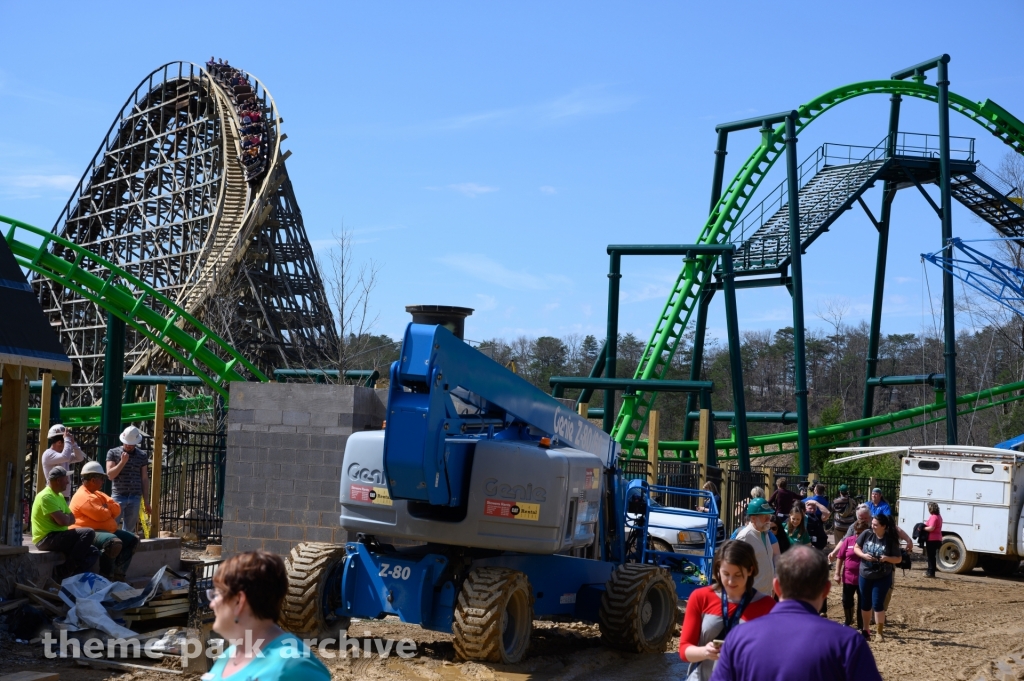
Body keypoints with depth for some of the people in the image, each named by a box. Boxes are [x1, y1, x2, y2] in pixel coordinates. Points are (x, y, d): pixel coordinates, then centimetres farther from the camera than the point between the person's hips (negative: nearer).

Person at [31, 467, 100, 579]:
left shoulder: (59, 496, 16)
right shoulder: (46, 496, -15)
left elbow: (72, 519, 13)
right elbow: (63, 521, -22)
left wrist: (65, 518, -9)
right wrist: (68, 517, 1)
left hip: (57, 537, 10)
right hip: (46, 539, -10)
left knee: (93, 552, 3)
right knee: (88, 533, -22)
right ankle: (64, 571, -19)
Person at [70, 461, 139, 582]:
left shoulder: (97, 494, 19)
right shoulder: (83, 497, -15)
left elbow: (117, 509, 11)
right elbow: (101, 515, -24)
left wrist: (106, 509, -11)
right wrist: (109, 509, -1)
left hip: (105, 530, 11)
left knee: (132, 540, 7)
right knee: (115, 542, -36)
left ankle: (118, 576, 1)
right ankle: (106, 577, -25)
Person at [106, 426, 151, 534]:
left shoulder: (142, 456, 8)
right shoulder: (113, 453, 2)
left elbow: (145, 479, 10)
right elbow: (110, 475, -5)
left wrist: (146, 502, 9)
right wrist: (122, 462, -16)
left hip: (135, 498, 2)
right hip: (118, 497, -2)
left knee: (129, 529, 4)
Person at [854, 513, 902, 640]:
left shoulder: (891, 540, -13)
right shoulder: (867, 534, -8)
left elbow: (898, 559, -6)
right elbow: (856, 548, 2)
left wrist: (887, 558, -25)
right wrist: (863, 555, -17)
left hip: (882, 577, -3)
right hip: (865, 575, 3)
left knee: (877, 604, -5)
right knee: (865, 604, 13)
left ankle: (879, 632, 9)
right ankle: (865, 629, 29)